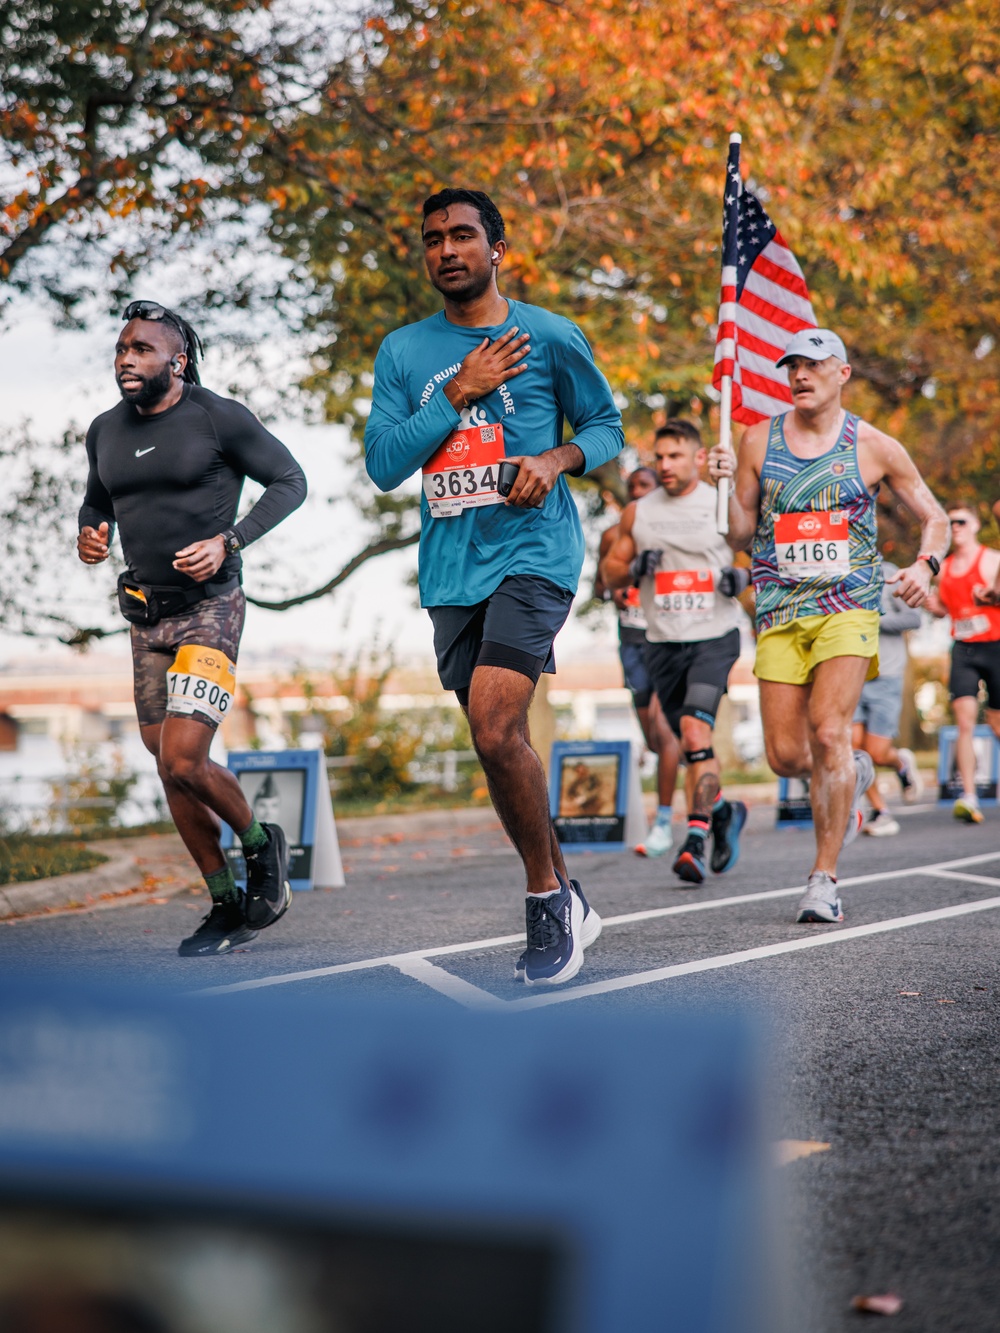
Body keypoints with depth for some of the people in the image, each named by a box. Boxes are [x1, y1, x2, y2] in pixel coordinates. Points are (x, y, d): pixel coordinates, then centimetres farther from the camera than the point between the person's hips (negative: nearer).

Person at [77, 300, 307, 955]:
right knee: (171, 769, 9)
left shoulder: (220, 418, -9)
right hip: (146, 615, 7)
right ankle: (227, 907, 21)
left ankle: (261, 844, 11)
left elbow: (290, 481, -4)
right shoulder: (106, 431, 9)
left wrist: (229, 542, -16)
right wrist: (90, 533, 1)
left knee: (183, 761, -18)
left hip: (210, 608, -7)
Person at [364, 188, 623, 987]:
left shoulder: (549, 337, 2)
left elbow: (606, 425, 12)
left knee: (495, 728, -20)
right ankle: (565, 903, 24)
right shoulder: (405, 351, 9)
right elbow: (383, 465, 2)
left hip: (533, 553, -5)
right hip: (451, 569, 5)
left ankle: (548, 897, -2)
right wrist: (459, 394, -7)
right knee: (499, 740, 9)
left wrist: (557, 458, -9)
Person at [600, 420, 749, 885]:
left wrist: (745, 576, -12)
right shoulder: (638, 513, 7)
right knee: (689, 743, 11)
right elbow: (609, 572, 14)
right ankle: (723, 812, 37)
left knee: (695, 729, -21)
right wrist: (634, 569, -7)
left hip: (714, 636, -4)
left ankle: (695, 840, -23)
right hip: (663, 642, 4)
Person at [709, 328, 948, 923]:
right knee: (786, 755, -2)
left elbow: (935, 518, 12)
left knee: (828, 731, -18)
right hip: (782, 611, 3)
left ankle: (825, 877, -9)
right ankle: (852, 775, 34)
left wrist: (925, 565, -8)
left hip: (849, 605, -3)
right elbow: (742, 537, 11)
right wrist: (727, 487, -8)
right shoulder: (759, 440, 7)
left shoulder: (875, 447, 3)